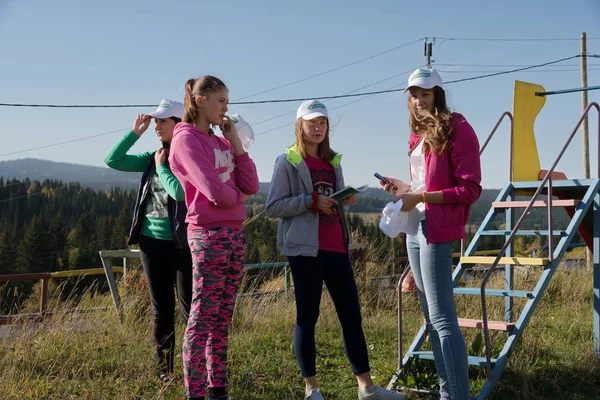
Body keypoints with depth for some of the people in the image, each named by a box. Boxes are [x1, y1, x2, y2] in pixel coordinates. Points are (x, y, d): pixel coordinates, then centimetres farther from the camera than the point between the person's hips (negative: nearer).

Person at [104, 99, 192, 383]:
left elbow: (180, 191, -24)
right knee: (161, 308, 11)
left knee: (189, 308, -2)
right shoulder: (153, 157, 9)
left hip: (181, 242, -6)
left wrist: (161, 167, -10)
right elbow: (112, 160, 6)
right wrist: (135, 132, 0)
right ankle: (165, 370, 19)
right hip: (152, 241, 6)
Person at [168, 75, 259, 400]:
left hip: (235, 233, 8)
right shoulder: (186, 139, -7)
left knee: (222, 317, 10)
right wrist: (239, 196, 3)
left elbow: (251, 185, 7)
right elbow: (216, 192, -17)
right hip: (209, 234, -8)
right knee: (203, 316, -6)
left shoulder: (221, 141, 17)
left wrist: (235, 141, 5)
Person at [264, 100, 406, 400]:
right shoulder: (287, 161, -2)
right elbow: (272, 207, -7)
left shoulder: (333, 161, 16)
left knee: (351, 313, 5)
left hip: (336, 246, 6)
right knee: (307, 315, 0)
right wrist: (311, 201, -17)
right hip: (305, 248, -6)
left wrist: (346, 200, 2)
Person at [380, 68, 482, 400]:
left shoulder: (456, 129, -9)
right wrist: (406, 189, 6)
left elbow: (469, 189, -14)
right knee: (431, 317, 11)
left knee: (442, 317, -10)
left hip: (437, 230, -9)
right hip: (415, 230, 9)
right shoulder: (418, 135, 15)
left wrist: (420, 196, -18)